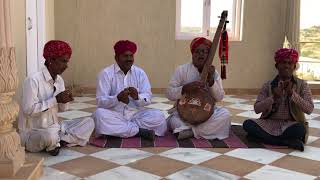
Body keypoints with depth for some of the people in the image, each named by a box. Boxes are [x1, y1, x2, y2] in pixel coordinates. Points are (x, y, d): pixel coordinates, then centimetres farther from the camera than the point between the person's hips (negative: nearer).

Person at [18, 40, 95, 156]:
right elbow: (29, 110, -24)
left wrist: (65, 101, -13)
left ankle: (58, 141, -11)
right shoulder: (33, 80, -19)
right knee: (50, 134, -40)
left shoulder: (59, 80, 4)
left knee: (88, 122, 0)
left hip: (54, 127, 7)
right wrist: (55, 99, -24)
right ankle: (62, 139, -6)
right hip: (32, 133, -7)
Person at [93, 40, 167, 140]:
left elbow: (148, 99, 0)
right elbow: (100, 101, -11)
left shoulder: (140, 73, 6)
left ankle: (117, 128, -18)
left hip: (135, 114, 2)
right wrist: (117, 98, -30)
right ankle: (139, 131, -25)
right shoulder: (106, 73, -3)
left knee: (159, 117, -22)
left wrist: (137, 97, -24)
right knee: (99, 115, -34)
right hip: (114, 115, -2)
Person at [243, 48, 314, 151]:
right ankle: (289, 142, -26)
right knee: (248, 124, -26)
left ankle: (265, 137, -18)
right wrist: (273, 97, -20)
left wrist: (292, 93, -21)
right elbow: (257, 109, -4)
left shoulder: (302, 85, 0)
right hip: (270, 123, 3)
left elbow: (309, 109, -11)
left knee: (301, 129, -37)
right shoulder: (268, 85, 4)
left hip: (291, 124, -2)